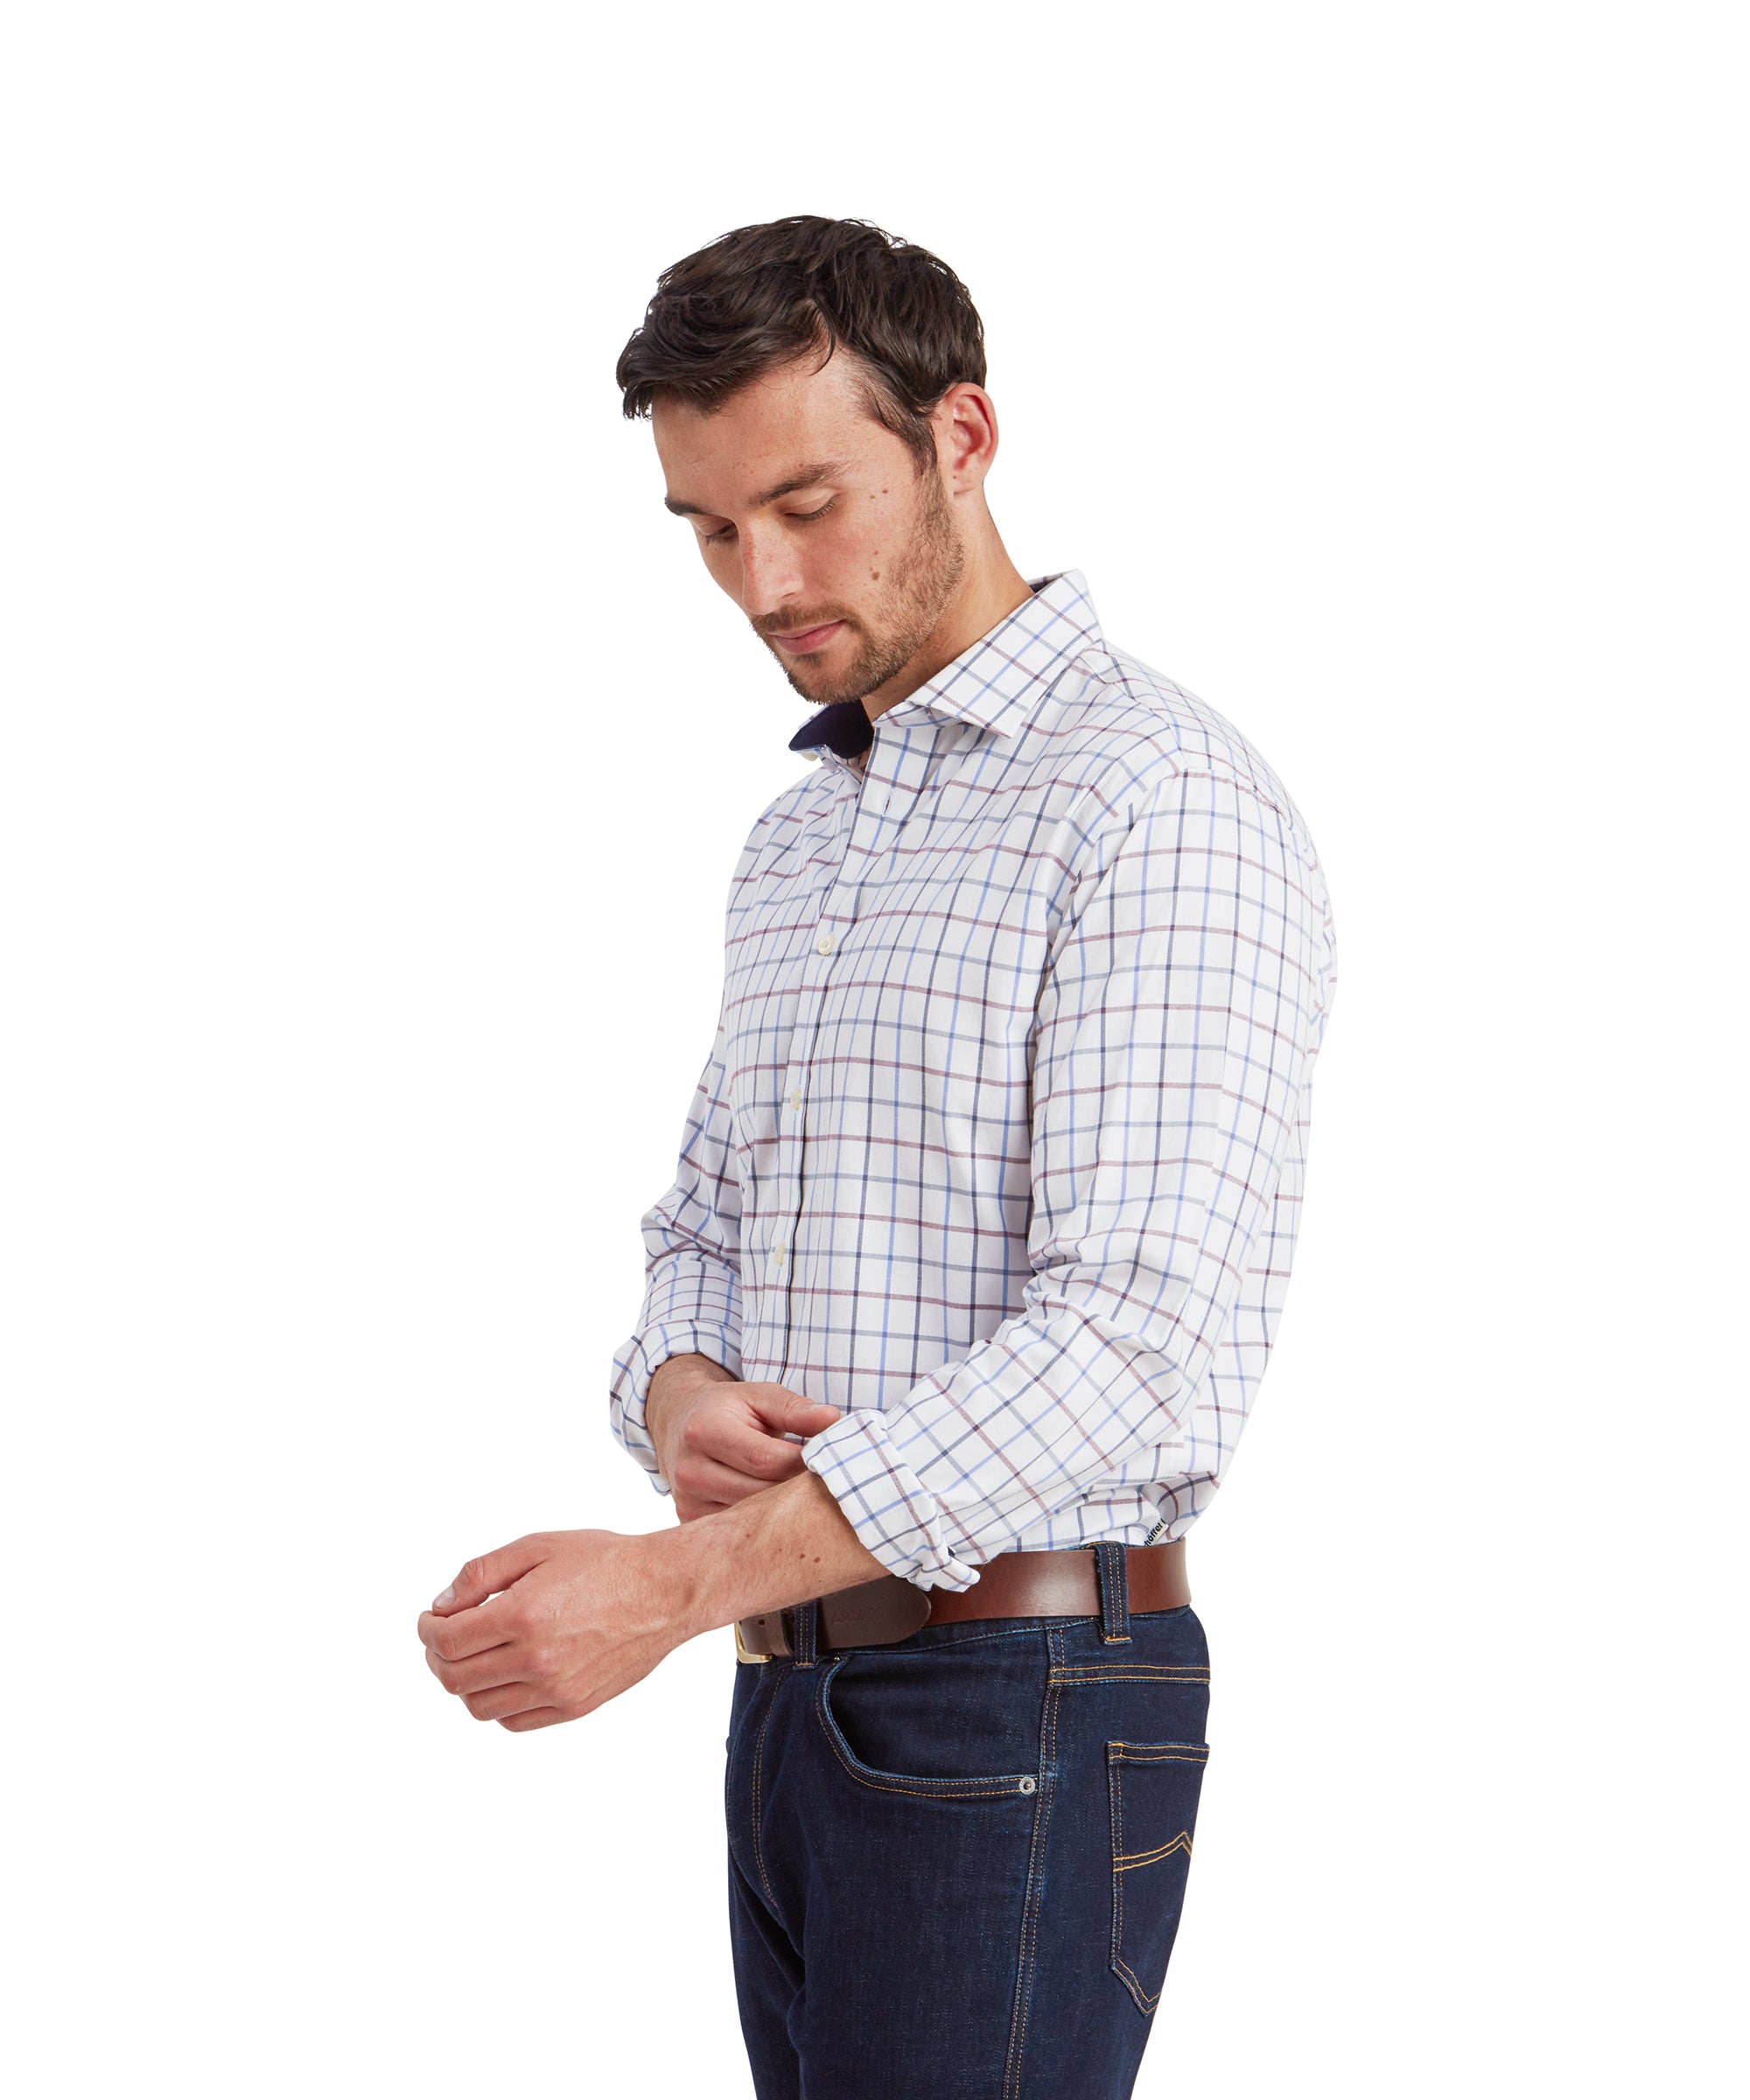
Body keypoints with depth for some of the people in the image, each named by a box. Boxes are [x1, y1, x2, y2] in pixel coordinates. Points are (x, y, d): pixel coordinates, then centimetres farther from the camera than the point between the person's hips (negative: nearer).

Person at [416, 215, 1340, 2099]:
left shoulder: (1160, 801, -13)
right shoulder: (797, 836, 17)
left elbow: (1146, 1342, -22)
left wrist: (676, 1581, -26)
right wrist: (682, 1401, -5)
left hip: (1017, 1715, -8)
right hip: (795, 1701, 8)